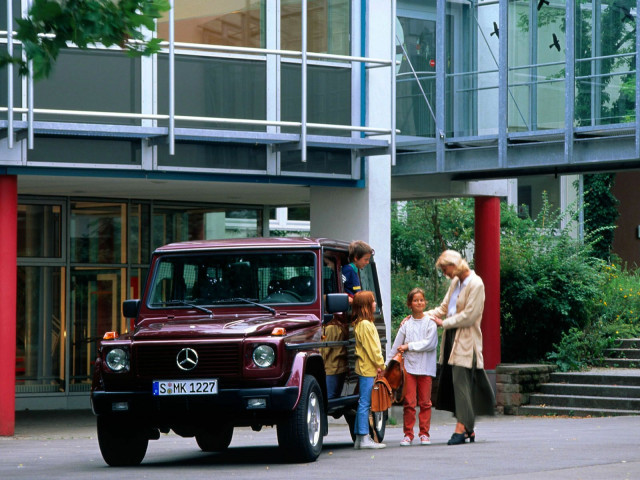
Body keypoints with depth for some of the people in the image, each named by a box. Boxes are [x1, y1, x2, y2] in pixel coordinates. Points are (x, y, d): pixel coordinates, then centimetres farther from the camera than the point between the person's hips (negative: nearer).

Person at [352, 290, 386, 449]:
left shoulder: (360, 324, 17)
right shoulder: (365, 325, -15)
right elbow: (371, 348, -17)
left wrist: (378, 365, 12)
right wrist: (380, 365, -9)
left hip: (365, 368, 10)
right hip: (368, 369, -10)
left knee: (363, 403, 11)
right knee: (365, 403, -8)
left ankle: (359, 439, 14)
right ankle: (364, 438, -8)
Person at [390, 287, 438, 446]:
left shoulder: (430, 323, 1)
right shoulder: (406, 324, 7)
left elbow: (429, 344, -10)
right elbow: (396, 347, 11)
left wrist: (408, 346, -9)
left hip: (425, 368, -1)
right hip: (408, 367, 1)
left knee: (425, 402, 3)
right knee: (409, 402, -2)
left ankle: (424, 433, 11)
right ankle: (408, 434, 4)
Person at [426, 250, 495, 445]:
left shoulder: (476, 284, -11)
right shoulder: (455, 282, 15)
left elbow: (469, 316, -16)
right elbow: (444, 308, 20)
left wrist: (444, 323, -11)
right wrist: (424, 315, 6)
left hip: (466, 340, -9)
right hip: (452, 338, 9)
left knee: (461, 381, -12)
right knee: (450, 382, 6)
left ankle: (461, 428, -12)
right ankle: (468, 429, 11)